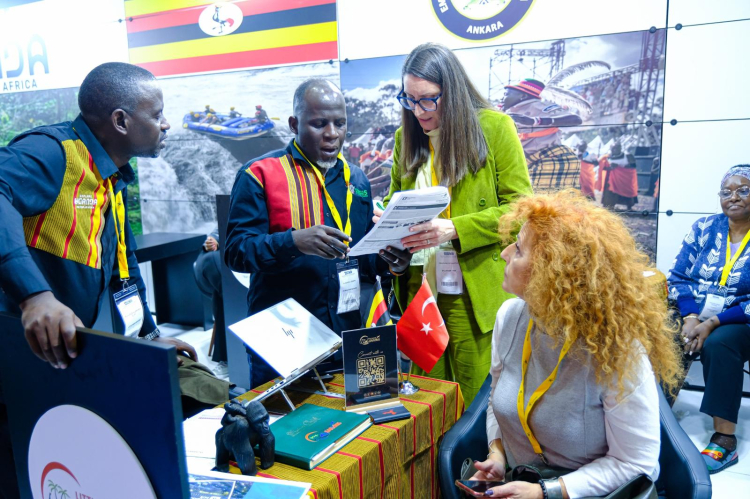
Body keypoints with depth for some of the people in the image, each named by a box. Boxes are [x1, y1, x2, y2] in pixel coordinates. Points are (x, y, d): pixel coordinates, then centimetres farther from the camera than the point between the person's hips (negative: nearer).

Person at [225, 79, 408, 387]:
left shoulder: (356, 180, 12)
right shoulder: (259, 175, -4)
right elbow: (236, 250, -12)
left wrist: (389, 261, -3)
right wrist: (294, 241, -28)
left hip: (346, 332, 5)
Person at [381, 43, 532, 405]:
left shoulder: (494, 127, -3)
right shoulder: (405, 137, 10)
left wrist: (453, 229, -20)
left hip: (475, 291, -4)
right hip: (418, 290, 4)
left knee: (475, 401, 6)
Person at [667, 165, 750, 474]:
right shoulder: (704, 228, 5)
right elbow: (678, 277, 1)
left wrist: (713, 323, -22)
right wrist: (690, 318, -15)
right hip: (695, 314, 3)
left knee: (718, 343, -34)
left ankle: (725, 439, -26)